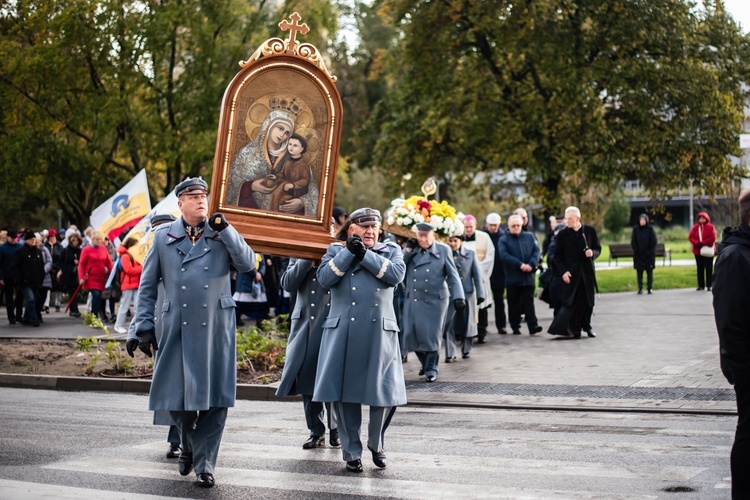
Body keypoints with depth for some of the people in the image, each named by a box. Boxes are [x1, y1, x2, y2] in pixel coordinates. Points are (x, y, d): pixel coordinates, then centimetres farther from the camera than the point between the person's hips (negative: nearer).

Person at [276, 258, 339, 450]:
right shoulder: (300, 255, 9)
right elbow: (287, 284, -3)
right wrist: (308, 259, -12)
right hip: (305, 326, 3)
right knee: (307, 381, 6)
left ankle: (336, 430, 14)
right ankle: (316, 432, 16)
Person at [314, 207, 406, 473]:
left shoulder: (391, 251, 13)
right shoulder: (336, 250, 12)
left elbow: (396, 274, -9)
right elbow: (324, 278, -6)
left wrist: (364, 254, -11)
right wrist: (349, 251, -10)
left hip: (379, 333, 0)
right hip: (343, 333, 0)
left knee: (385, 392, -2)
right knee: (345, 393, 2)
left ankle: (376, 444, 22)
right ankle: (352, 452, 15)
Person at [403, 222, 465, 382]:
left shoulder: (443, 250, 2)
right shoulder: (411, 250, 10)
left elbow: (453, 275, 0)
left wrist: (458, 296, -9)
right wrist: (408, 251, -7)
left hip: (434, 301, -3)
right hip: (413, 300, 3)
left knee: (431, 335, -4)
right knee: (412, 334, 3)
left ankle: (431, 369, 10)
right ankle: (425, 363, 25)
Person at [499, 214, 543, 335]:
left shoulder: (529, 237, 9)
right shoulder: (504, 240, 1)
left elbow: (536, 251, 1)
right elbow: (504, 255, -13)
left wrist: (531, 264, -16)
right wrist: (520, 264, -20)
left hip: (528, 276, 1)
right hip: (512, 277, -1)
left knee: (528, 302, -2)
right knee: (514, 303, 6)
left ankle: (533, 326, -7)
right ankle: (515, 327, 14)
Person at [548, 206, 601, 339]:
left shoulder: (590, 231, 4)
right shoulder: (562, 234, 0)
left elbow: (598, 249, 11)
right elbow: (557, 257, 1)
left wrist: (592, 253, -12)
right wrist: (563, 272, -11)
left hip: (587, 271, 2)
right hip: (571, 273, -2)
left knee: (588, 301, 7)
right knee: (572, 302, -8)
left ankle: (586, 326, 23)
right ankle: (574, 329, -3)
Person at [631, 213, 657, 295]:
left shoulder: (650, 229, -1)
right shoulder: (636, 229, 2)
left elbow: (653, 241, -2)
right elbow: (633, 242, 2)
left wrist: (650, 251, -9)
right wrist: (636, 251, -7)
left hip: (648, 254, -1)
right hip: (638, 254, 1)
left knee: (649, 272, 2)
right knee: (639, 272, 2)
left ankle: (649, 288, 6)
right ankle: (640, 288, 6)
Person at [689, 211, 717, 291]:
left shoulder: (711, 227, -2)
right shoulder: (695, 227, 7)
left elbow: (713, 238, -11)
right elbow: (690, 237, 1)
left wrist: (703, 243, -16)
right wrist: (697, 243, -16)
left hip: (708, 251, -3)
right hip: (697, 251, 3)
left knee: (709, 268, -2)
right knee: (700, 268, 7)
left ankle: (709, 285, 0)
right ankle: (701, 285, 12)